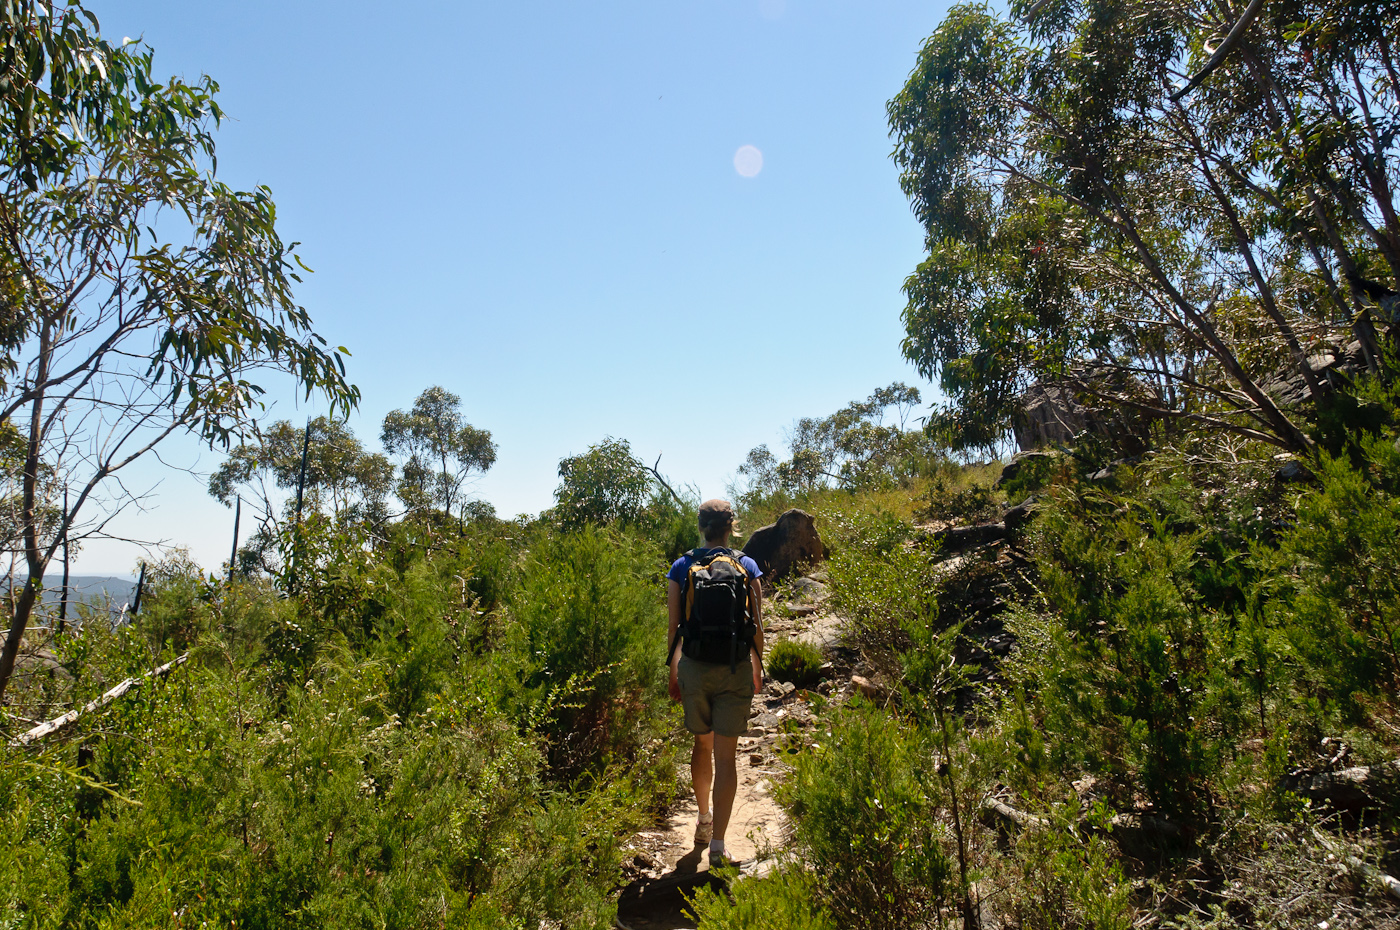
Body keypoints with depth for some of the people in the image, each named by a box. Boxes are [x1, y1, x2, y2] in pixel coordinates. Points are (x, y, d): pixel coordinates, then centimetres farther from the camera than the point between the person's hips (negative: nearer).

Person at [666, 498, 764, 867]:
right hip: (734, 670, -1)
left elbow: (674, 627, -1)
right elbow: (756, 625, -1)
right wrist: (758, 668, 13)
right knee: (725, 756, 5)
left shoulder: (681, 567, -2)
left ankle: (704, 819, 40)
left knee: (702, 744, 23)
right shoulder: (747, 566, -3)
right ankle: (718, 844, 7)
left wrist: (673, 672, 10)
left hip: (694, 668, 2)